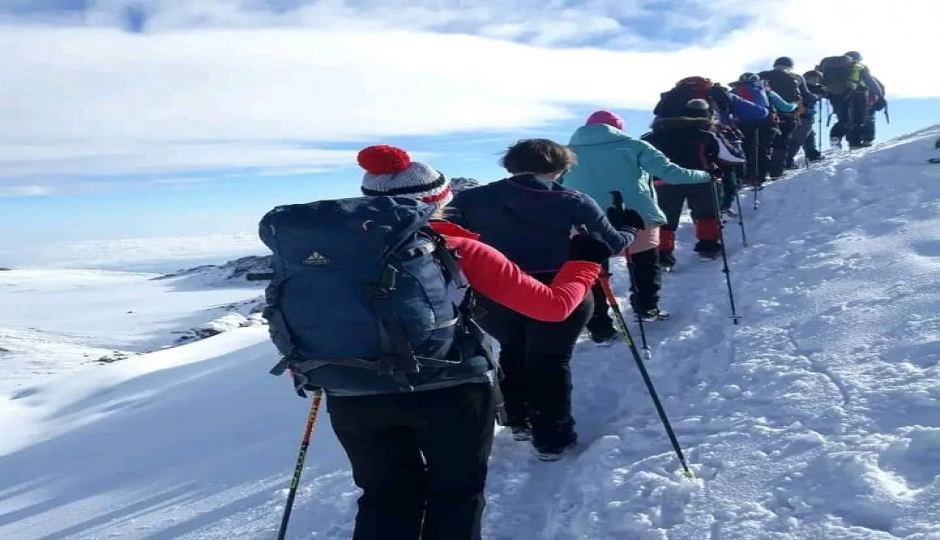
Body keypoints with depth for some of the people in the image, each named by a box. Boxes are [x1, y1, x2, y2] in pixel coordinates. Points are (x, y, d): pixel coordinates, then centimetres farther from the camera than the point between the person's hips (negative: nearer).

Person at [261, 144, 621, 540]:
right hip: (449, 394, -3)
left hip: (352, 399, 3)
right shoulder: (457, 250, -5)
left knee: (386, 498, 23)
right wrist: (585, 259, 16)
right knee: (456, 494, 21)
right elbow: (553, 304, -2)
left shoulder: (321, 244, 3)